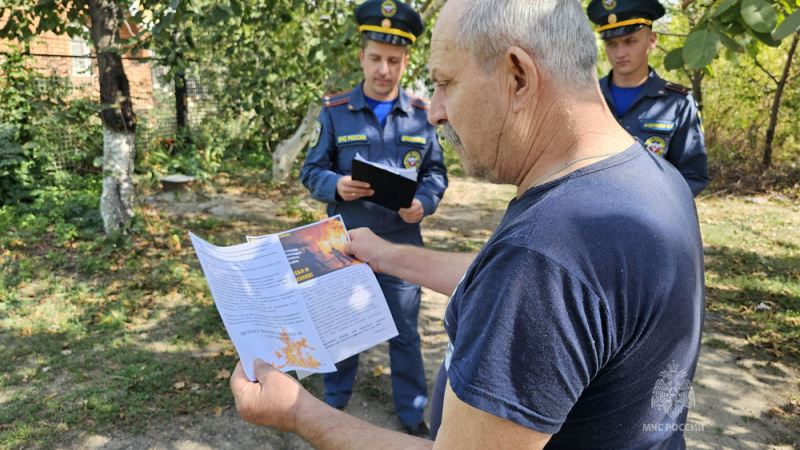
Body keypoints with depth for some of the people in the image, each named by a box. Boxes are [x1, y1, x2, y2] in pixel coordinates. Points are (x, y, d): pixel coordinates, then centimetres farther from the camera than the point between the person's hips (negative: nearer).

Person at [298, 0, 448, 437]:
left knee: (405, 332, 11)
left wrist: (423, 203, -15)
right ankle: (333, 406, 37)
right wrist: (336, 186, -21)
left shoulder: (421, 114, 1)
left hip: (402, 244, 0)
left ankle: (413, 414, 30)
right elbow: (312, 171, 0)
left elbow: (435, 172, 6)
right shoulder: (335, 111, -2)